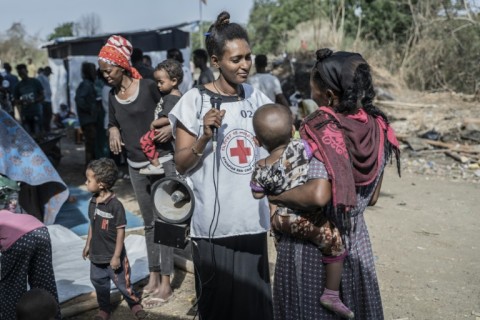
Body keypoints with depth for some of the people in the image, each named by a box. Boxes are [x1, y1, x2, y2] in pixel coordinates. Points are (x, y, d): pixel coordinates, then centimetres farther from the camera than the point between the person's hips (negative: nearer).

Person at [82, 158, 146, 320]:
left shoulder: (115, 205, -23)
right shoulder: (93, 202, -2)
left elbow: (120, 231, -19)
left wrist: (117, 256, -17)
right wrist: (88, 245, 16)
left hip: (113, 256, -6)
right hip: (97, 255, 6)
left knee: (122, 284, 8)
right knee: (99, 283, 18)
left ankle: (135, 304, 32)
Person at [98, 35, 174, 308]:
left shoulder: (148, 87, -12)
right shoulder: (113, 95, 5)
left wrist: (171, 128, -26)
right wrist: (113, 131, -3)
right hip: (135, 165, 6)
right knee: (149, 223, 14)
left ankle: (166, 284, 5)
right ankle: (154, 276, 24)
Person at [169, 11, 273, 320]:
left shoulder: (256, 98, 5)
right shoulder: (195, 100, -8)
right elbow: (181, 164, -7)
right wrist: (204, 137, -21)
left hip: (253, 220, 4)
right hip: (214, 224, -4)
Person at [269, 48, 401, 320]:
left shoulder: (321, 128, -20)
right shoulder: (377, 127, -2)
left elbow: (318, 193, -32)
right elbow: (372, 197, 6)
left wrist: (272, 195, -18)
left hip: (311, 241, -6)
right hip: (355, 240, 6)